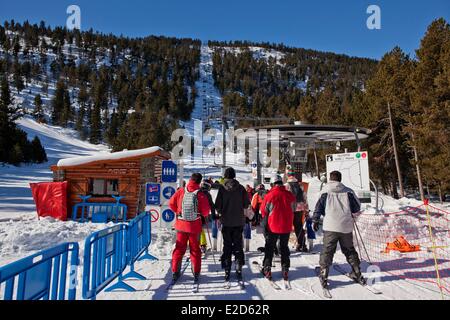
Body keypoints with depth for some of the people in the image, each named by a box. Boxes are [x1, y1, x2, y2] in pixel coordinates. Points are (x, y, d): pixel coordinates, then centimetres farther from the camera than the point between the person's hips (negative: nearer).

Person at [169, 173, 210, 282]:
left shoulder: (181, 191, -6)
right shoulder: (200, 194, -14)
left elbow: (171, 203, -1)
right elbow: (205, 212, -11)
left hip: (181, 225, 2)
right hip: (195, 226, -2)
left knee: (179, 248, 15)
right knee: (195, 249, 13)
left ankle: (175, 272, 18)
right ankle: (196, 273, 17)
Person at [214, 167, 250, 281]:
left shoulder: (222, 188, -9)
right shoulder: (241, 188, -5)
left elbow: (218, 205, -8)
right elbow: (247, 204, -2)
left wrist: (220, 212, 12)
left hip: (226, 221, -1)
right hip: (239, 221, 1)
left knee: (227, 246, 9)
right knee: (238, 245, 12)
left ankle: (227, 271, 10)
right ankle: (239, 269, 10)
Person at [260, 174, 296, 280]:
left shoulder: (269, 195, -17)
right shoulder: (290, 195, -7)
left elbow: (263, 211, -4)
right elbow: (293, 211, 8)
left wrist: (266, 220, 15)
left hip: (272, 227, -2)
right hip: (286, 227, 3)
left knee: (269, 249, 12)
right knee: (284, 248, 17)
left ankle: (267, 269, 14)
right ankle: (285, 270, 21)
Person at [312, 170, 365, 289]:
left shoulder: (326, 192, 1)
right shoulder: (348, 191, 4)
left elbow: (319, 207, -1)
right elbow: (357, 208, 9)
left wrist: (315, 221, 7)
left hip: (330, 227, -2)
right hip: (346, 227, 2)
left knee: (327, 251, 3)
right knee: (349, 250, 18)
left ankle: (323, 276, -1)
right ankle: (357, 274, 28)